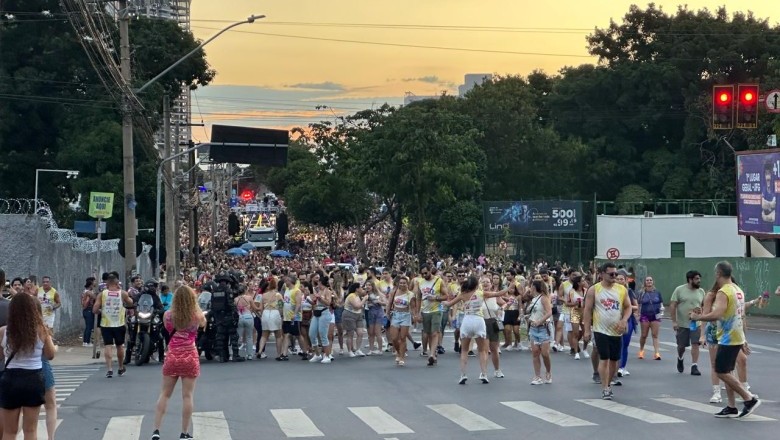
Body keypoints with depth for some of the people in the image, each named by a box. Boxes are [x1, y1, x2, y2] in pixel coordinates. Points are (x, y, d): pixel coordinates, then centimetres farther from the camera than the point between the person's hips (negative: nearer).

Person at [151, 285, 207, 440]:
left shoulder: (168, 315, -5)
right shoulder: (197, 316, -8)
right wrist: (195, 305, 20)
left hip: (172, 357, 1)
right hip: (190, 358, -1)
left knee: (164, 394, 10)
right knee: (187, 396, 3)